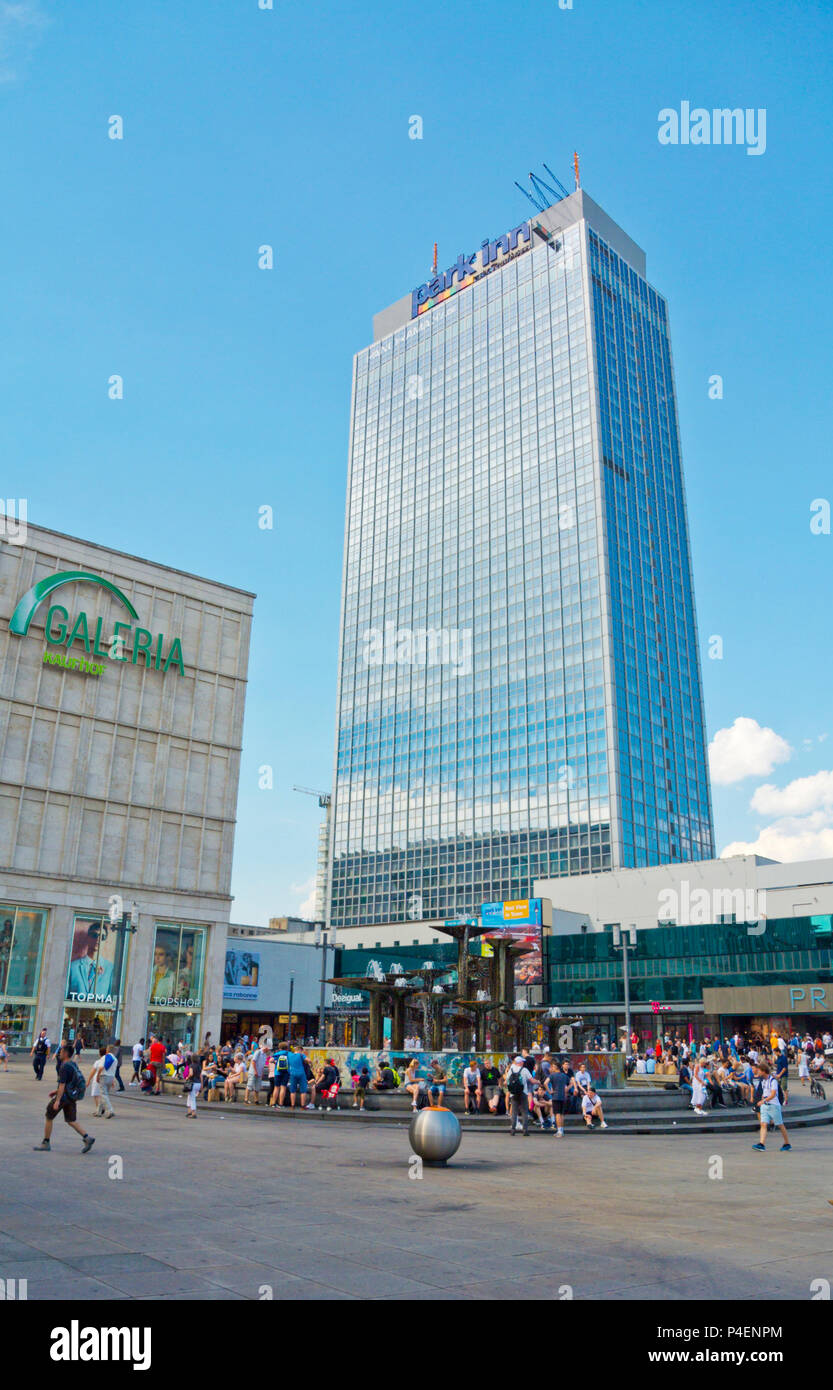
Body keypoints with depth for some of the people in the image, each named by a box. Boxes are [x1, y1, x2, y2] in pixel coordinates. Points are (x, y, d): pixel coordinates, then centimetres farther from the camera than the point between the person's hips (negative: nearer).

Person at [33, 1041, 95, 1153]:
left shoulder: (65, 1067, -16)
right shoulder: (73, 1064, 12)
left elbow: (62, 1085, -21)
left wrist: (57, 1100, -22)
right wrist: (56, 1091, 25)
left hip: (64, 1096, -8)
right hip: (72, 1097, 8)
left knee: (49, 1117, 10)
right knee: (71, 1121, 8)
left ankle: (46, 1143, 19)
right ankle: (87, 1138, -8)